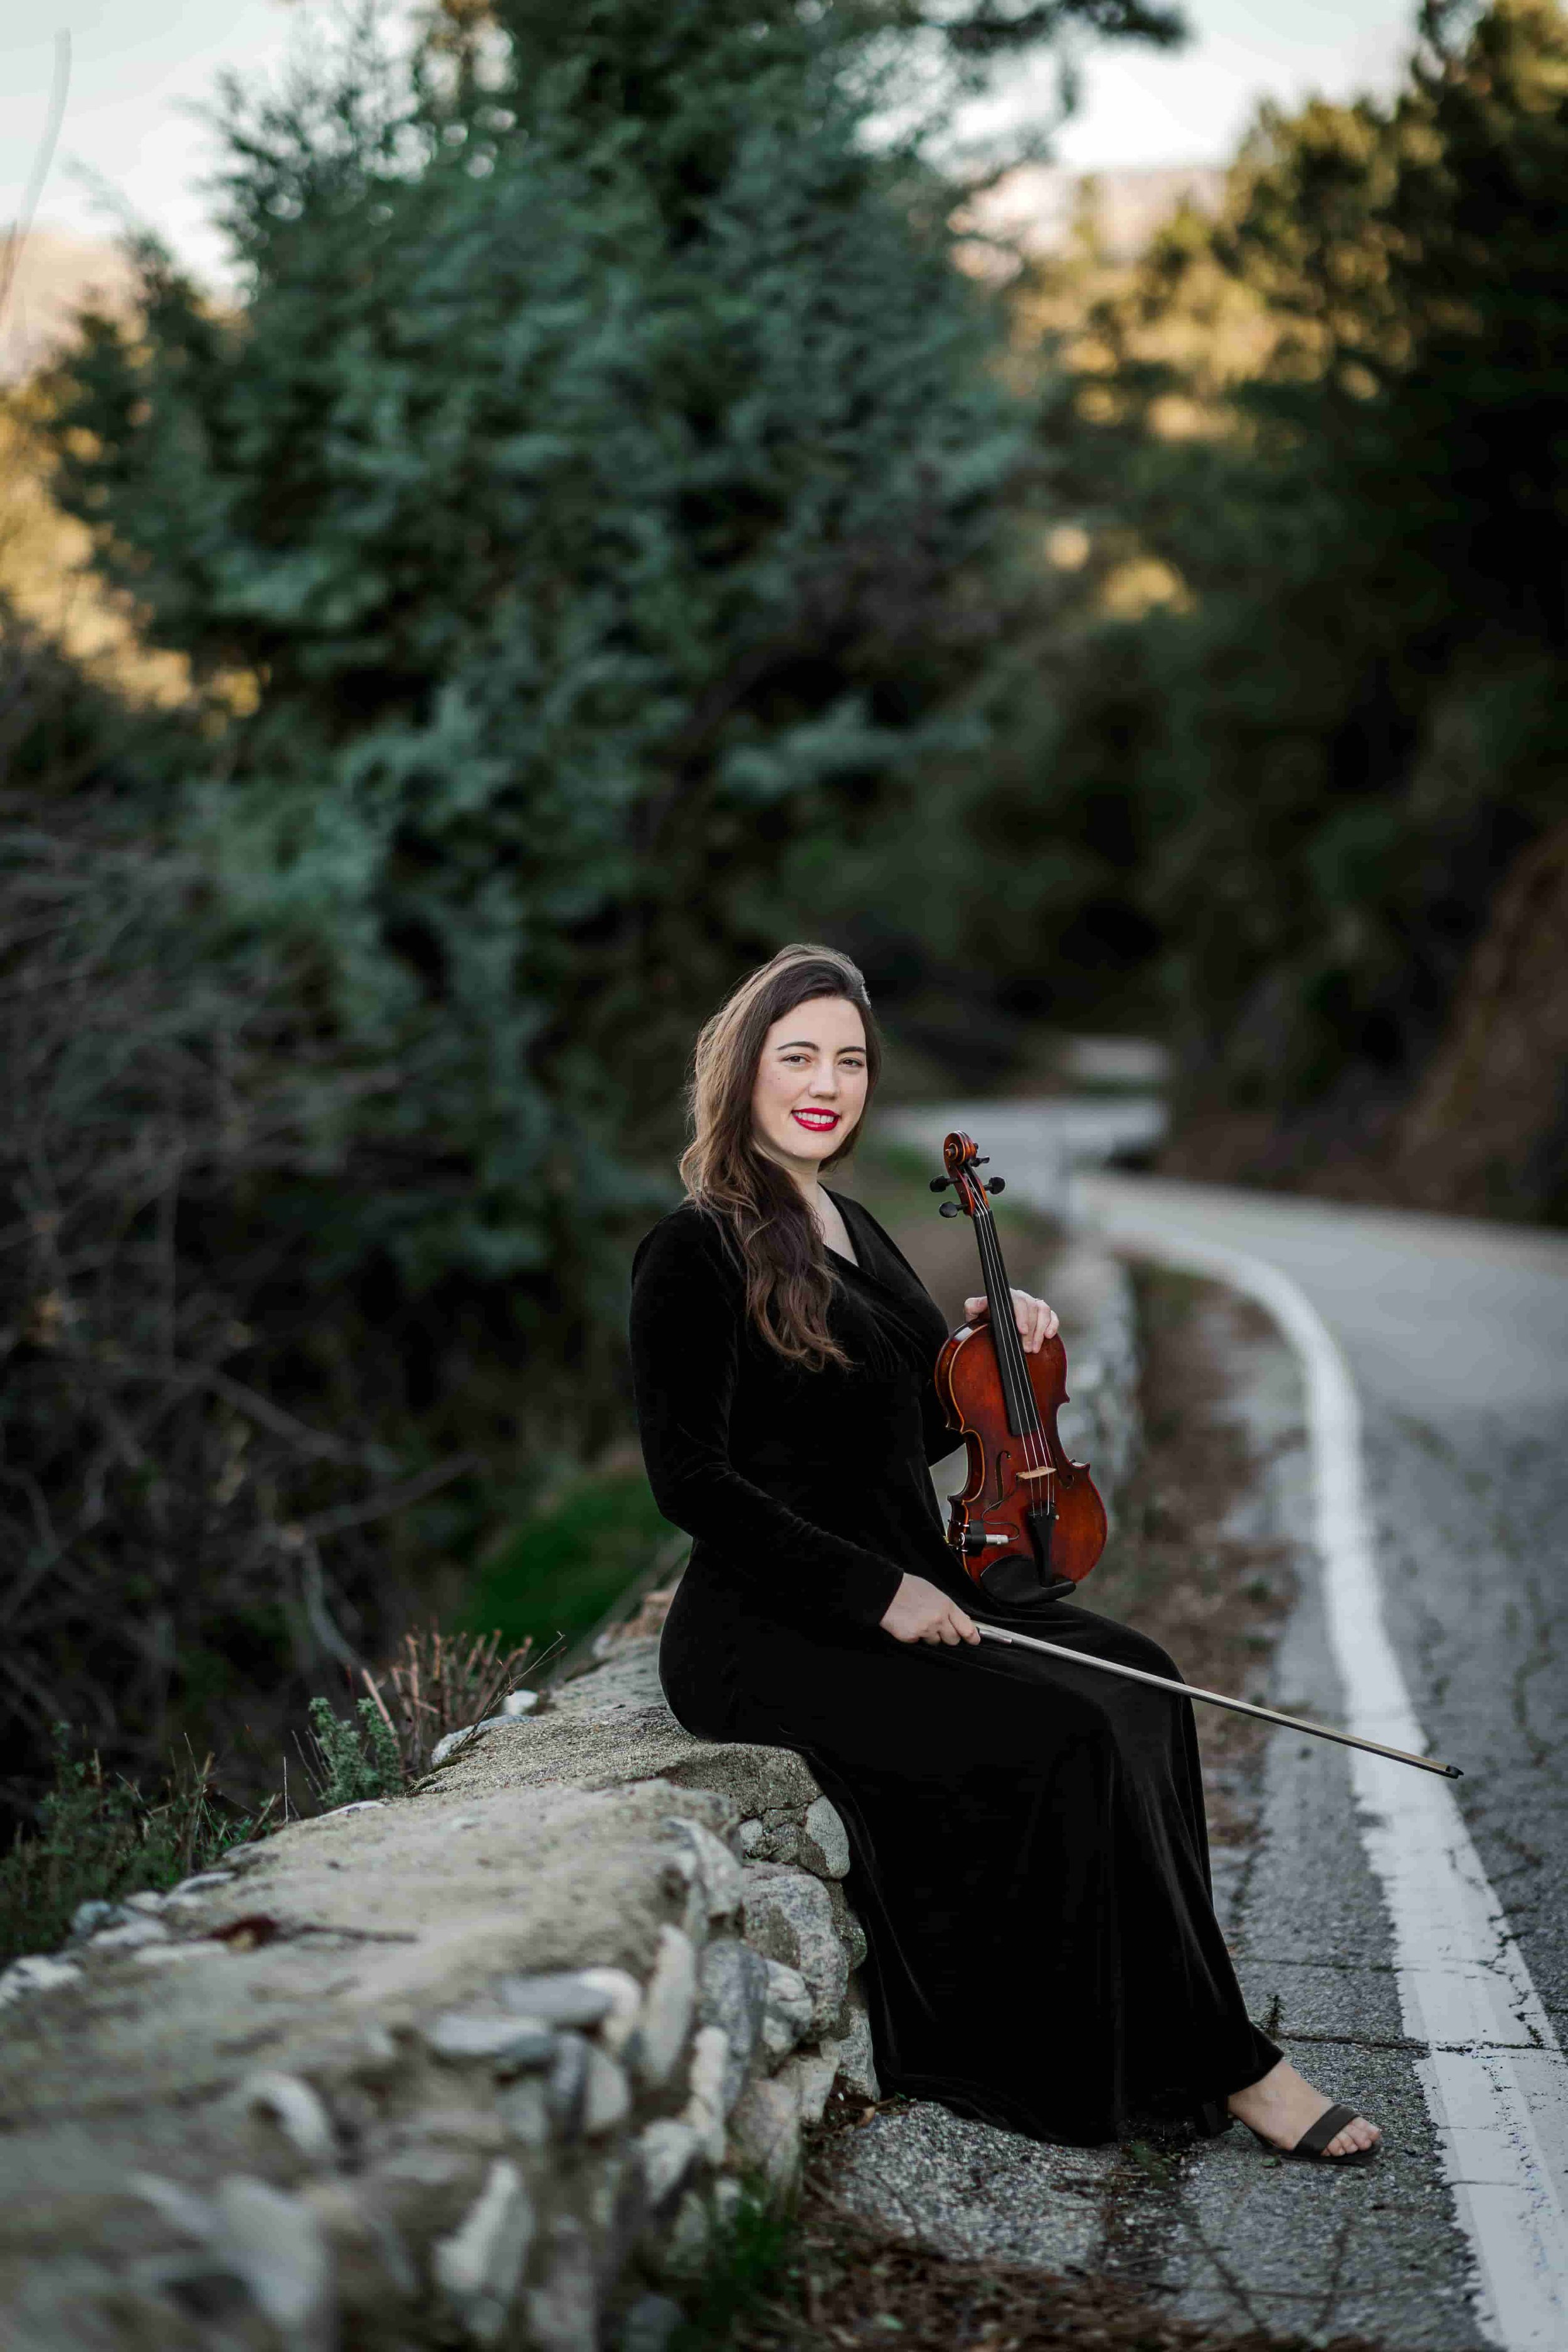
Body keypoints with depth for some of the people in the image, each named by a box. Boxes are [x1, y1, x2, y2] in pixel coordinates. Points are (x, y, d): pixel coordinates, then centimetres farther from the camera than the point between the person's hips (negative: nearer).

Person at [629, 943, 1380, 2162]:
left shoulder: (854, 1230, 17)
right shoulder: (697, 1251, -9)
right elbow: (691, 1478, -16)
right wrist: (879, 1590, -19)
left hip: (903, 1594, 8)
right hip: (770, 1633, -8)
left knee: (1133, 1677, -13)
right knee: (1064, 1733, -23)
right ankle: (1218, 2062, -11)